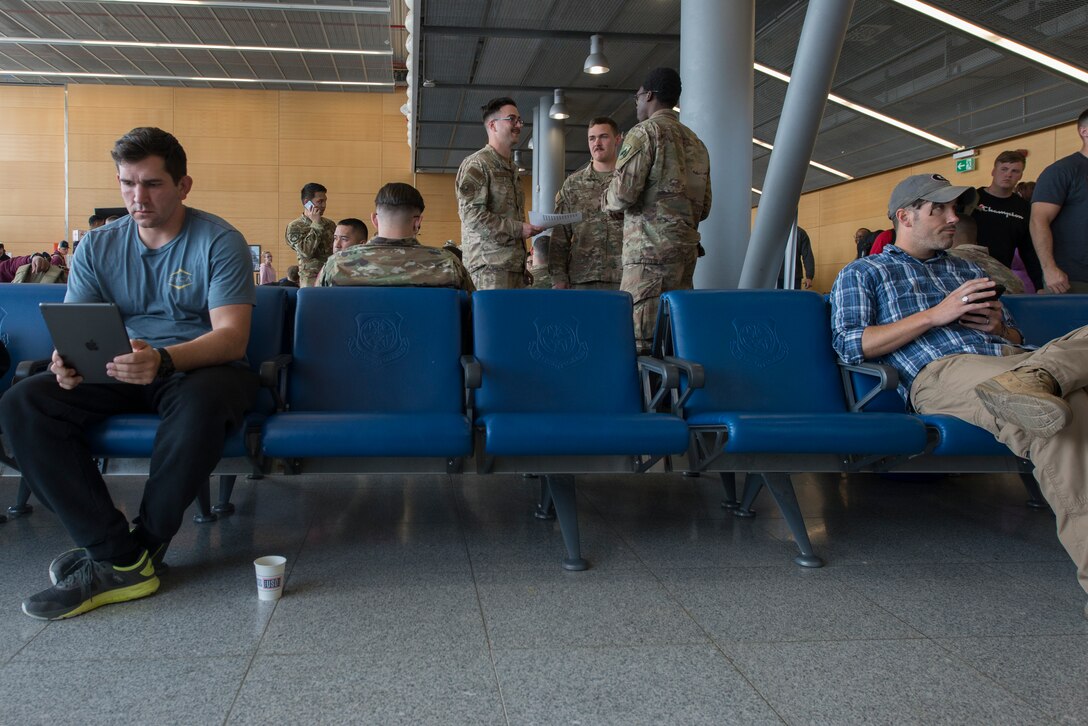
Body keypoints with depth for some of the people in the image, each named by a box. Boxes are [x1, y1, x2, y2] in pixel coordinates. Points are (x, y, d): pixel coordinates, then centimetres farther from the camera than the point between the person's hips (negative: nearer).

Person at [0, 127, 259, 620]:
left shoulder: (219, 241, -6)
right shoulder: (98, 247, 9)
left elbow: (231, 337, -17)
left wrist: (164, 359, -36)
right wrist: (66, 361, -23)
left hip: (201, 370, -4)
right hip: (119, 375, 5)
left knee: (202, 401, -40)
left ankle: (143, 545, -18)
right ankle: (124, 559, -24)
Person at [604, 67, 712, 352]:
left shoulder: (645, 131, -3)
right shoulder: (696, 142, 21)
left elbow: (624, 192, -13)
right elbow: (704, 208, 22)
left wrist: (606, 200, 7)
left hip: (651, 249, -8)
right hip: (687, 247, 8)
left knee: (640, 340, -11)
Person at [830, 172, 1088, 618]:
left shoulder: (968, 272, 38)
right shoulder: (861, 274, 19)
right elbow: (849, 345, 0)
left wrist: (999, 325, 10)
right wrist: (936, 315, -5)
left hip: (1012, 359, 6)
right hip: (939, 372, -5)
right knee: (1050, 422, -38)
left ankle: (1028, 381, -53)